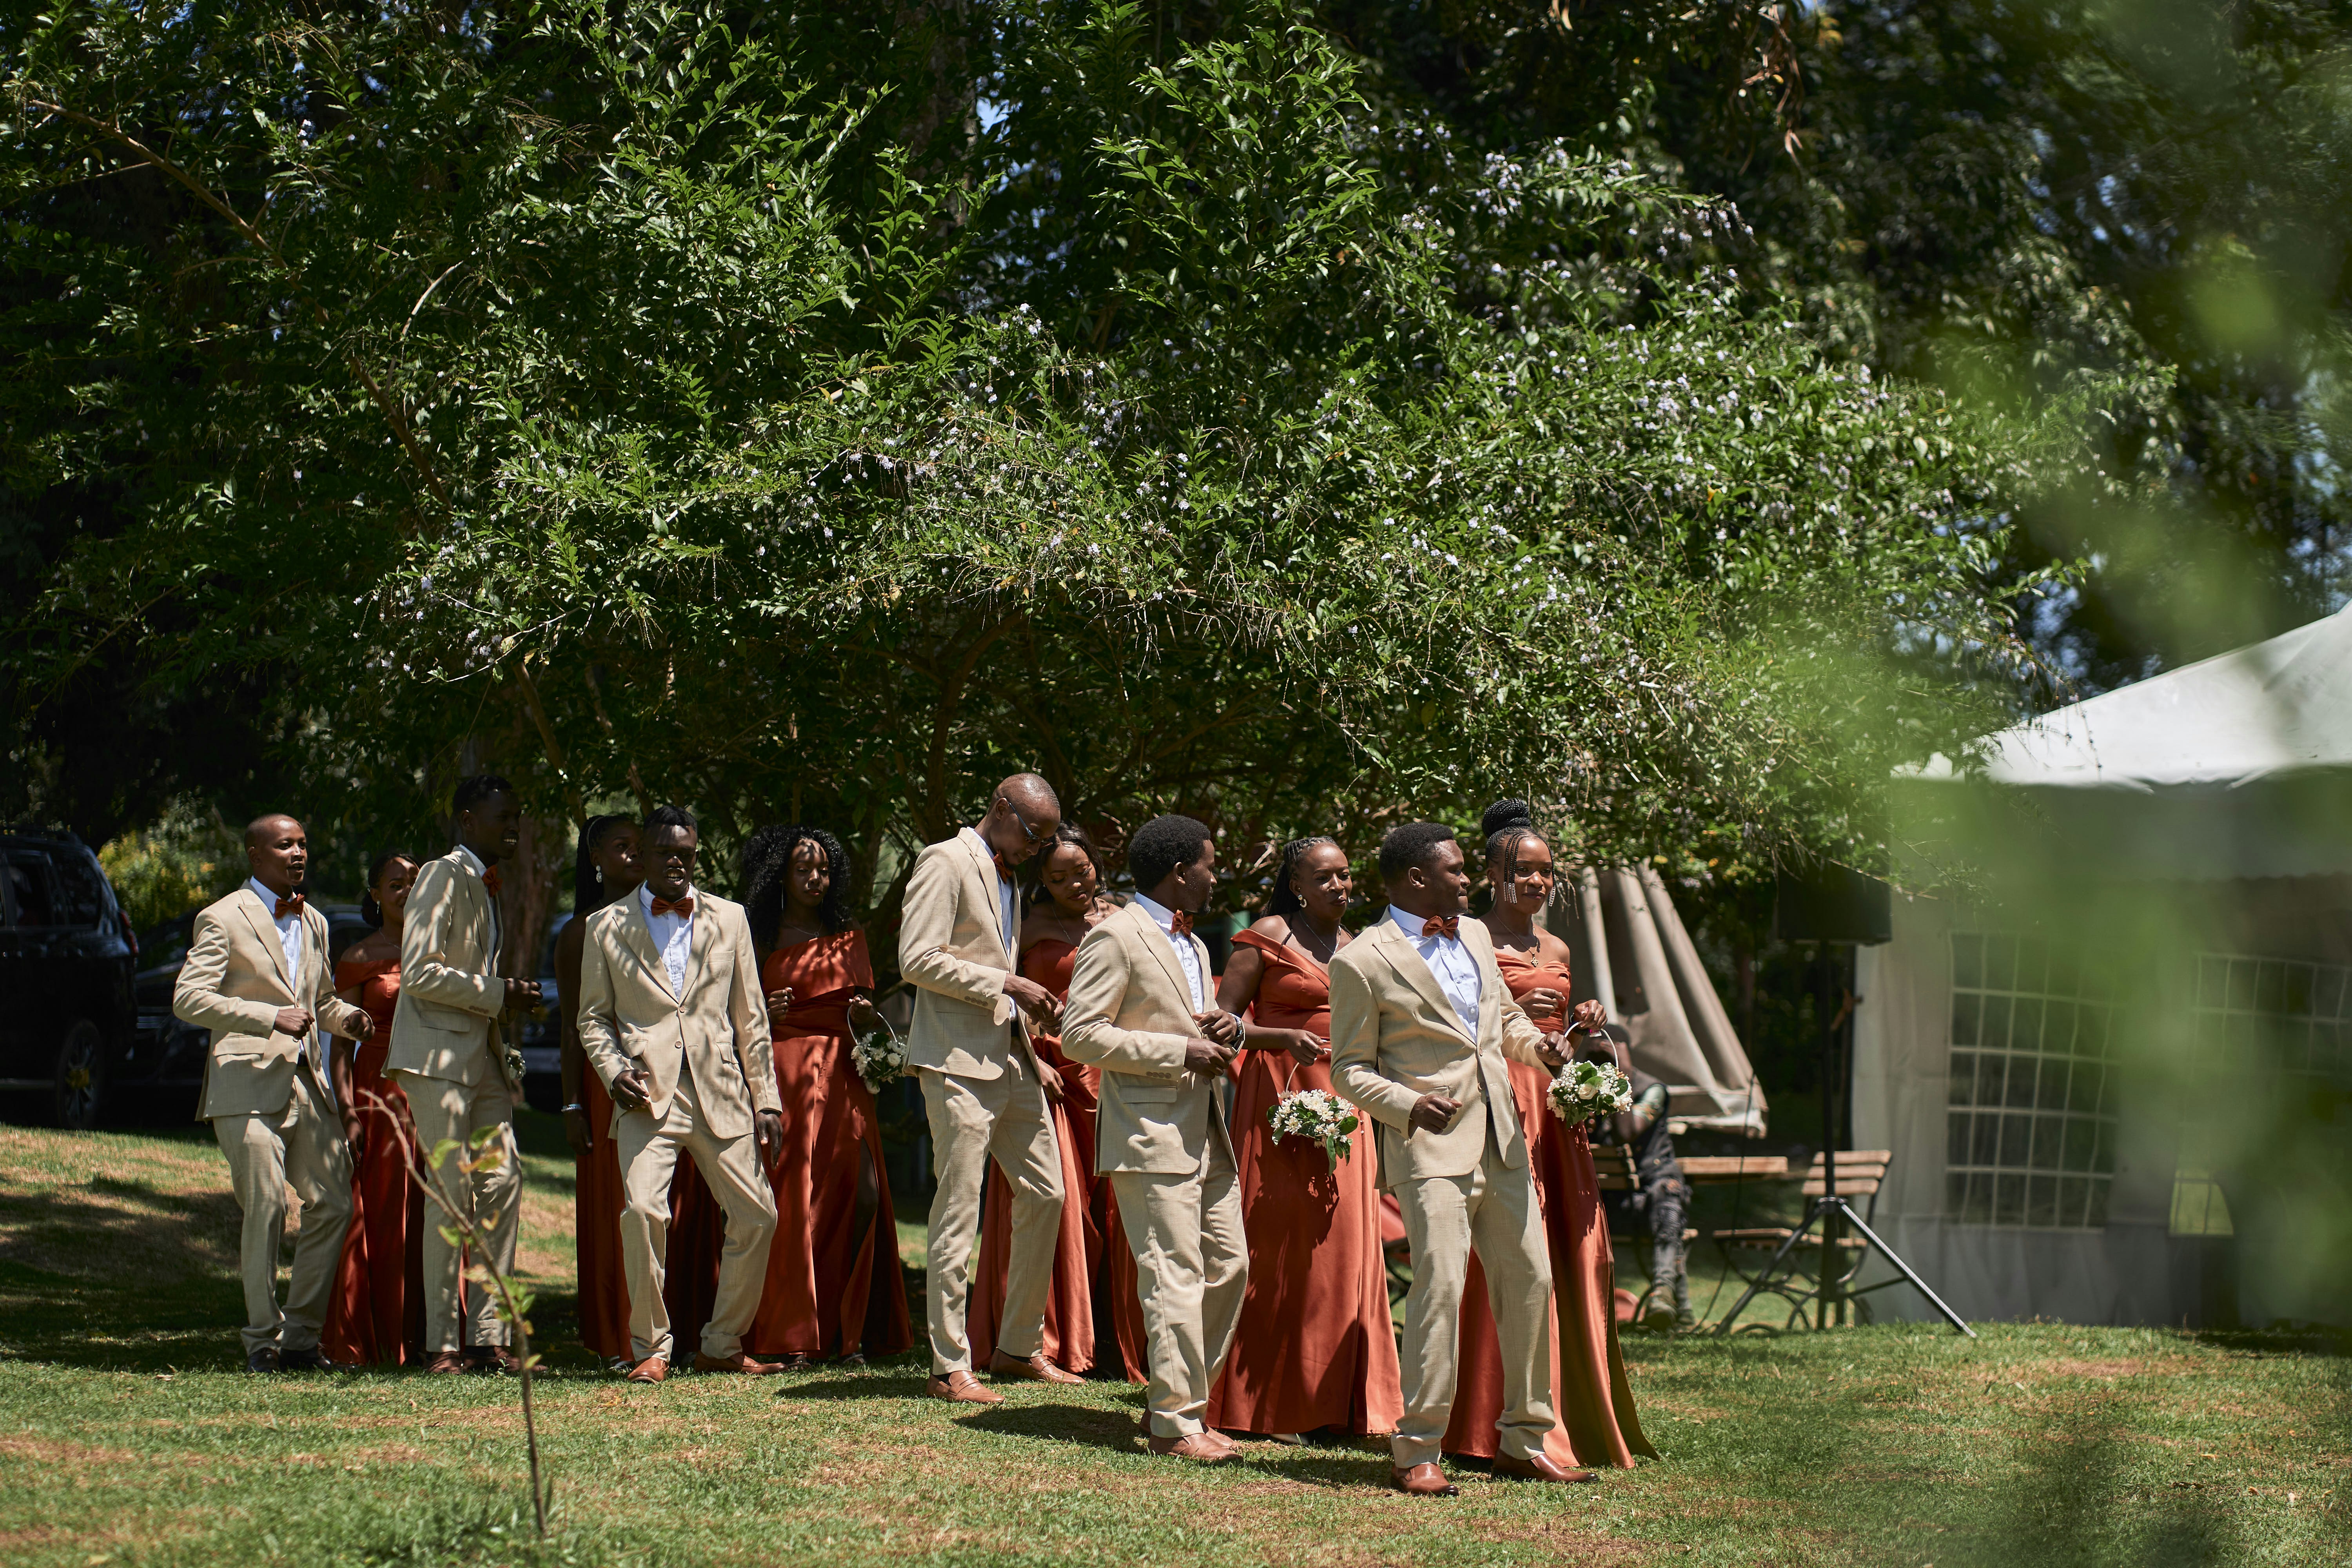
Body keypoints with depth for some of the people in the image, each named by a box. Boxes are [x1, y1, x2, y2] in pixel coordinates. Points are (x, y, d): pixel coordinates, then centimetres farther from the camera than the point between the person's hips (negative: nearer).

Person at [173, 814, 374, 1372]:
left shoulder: (313, 923, 20)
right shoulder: (223, 919, -3)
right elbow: (188, 999, -13)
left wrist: (349, 1017, 7)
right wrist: (271, 1017, -20)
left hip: (308, 1083, 7)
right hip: (249, 1083, -7)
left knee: (333, 1204, 2)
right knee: (266, 1208, -12)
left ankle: (301, 1334, 12)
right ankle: (263, 1340, -3)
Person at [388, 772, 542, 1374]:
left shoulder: (490, 886, 20)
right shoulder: (443, 877, -8)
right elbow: (420, 973, -17)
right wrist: (498, 994, -14)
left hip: (484, 1057, 9)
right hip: (439, 1054, -9)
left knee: (503, 1185, 1)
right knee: (451, 1192, -9)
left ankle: (487, 1336, 4)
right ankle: (441, 1342, -4)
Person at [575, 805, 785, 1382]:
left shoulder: (728, 920, 13)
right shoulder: (608, 927, 8)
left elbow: (751, 1019, 13)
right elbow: (594, 1017, 11)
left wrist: (766, 1100, 8)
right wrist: (614, 1072, -8)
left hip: (720, 1094, 3)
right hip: (647, 1095, -3)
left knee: (757, 1216, -1)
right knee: (643, 1210, -21)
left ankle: (722, 1345, 16)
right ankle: (651, 1348, -6)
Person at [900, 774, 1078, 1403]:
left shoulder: (1004, 878, 21)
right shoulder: (945, 863, -7)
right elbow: (918, 960, -17)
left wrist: (1033, 1058, 18)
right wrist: (1008, 985, -16)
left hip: (1010, 1061, 9)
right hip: (960, 1063, -9)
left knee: (1045, 1195, 9)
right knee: (959, 1210, -8)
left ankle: (1020, 1347, 20)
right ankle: (949, 1368, -4)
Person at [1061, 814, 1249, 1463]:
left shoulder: (1194, 946, 22)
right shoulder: (1116, 939, -8)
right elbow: (1079, 1035, -14)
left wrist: (1226, 1028, 7)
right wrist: (1181, 1051, -17)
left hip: (1207, 1135, 9)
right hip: (1152, 1136, -9)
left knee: (1229, 1267, 8)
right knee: (1176, 1276, -9)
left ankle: (1190, 1400, 19)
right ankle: (1176, 1421, -4)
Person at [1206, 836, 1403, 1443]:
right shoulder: (1266, 939, -3)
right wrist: (1285, 1037, -20)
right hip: (1280, 1100, -6)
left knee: (1344, 1250, 1)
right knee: (1275, 1251, -3)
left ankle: (1336, 1402, 6)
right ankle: (1261, 1406, 4)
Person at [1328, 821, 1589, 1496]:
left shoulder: (1474, 935, 16)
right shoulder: (1363, 963, -6)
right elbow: (1349, 1069, -4)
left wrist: (1535, 1044, 5)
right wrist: (1408, 1104, -21)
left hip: (1502, 1142, 7)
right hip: (1432, 1145, -7)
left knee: (1531, 1282, 8)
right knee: (1441, 1286, -16)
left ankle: (1523, 1441, 21)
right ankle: (1415, 1453, -9)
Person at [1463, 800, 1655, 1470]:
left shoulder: (1557, 950, 19)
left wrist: (1579, 1025, 6)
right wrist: (1512, 1015, -19)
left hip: (1555, 1105, 7)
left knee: (1577, 1256, 4)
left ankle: (1582, 1417, 12)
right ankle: (1503, 1426, -7)